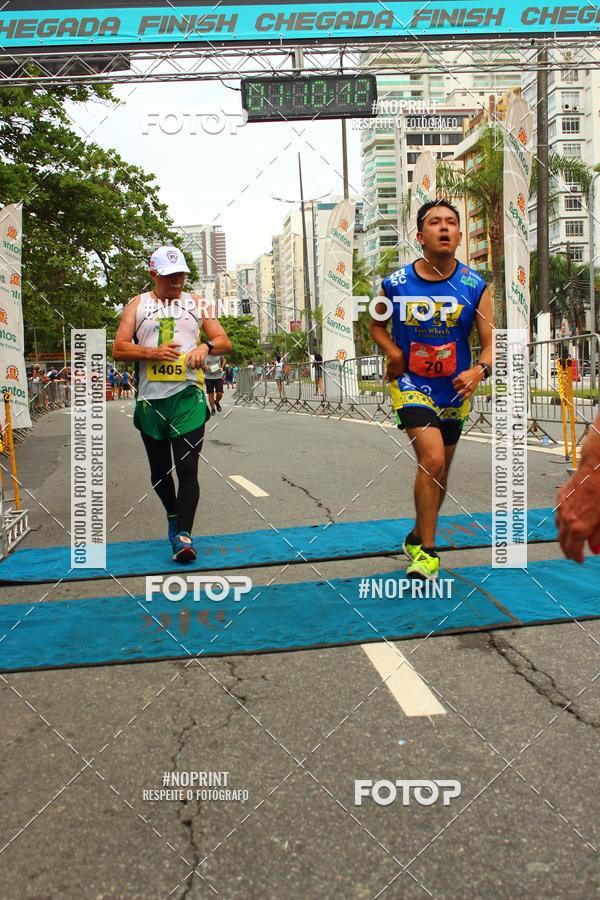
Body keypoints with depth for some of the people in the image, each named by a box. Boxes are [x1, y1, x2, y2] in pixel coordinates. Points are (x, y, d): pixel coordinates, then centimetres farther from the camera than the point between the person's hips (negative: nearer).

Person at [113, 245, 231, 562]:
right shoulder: (138, 304, 10)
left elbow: (225, 341, 11)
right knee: (159, 471, 13)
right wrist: (153, 352, -15)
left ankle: (183, 535, -12)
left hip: (187, 396, -1)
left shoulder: (196, 304, 12)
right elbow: (118, 349, 2)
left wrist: (206, 346, -12)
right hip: (150, 399, 2)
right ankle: (173, 515, 37)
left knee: (187, 469, -12)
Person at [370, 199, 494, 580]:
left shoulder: (475, 286, -8)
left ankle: (417, 537, 39)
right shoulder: (395, 284, -9)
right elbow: (376, 324, 10)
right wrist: (393, 350, -11)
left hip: (454, 391, 3)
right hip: (412, 386, -3)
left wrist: (478, 371, -31)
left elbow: (491, 343, -9)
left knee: (438, 470, 15)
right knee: (432, 460, -21)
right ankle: (427, 553, -7)